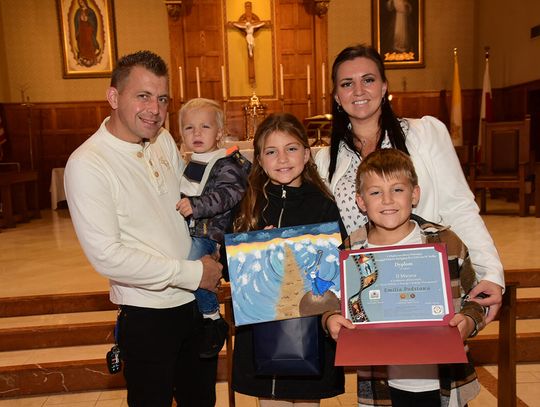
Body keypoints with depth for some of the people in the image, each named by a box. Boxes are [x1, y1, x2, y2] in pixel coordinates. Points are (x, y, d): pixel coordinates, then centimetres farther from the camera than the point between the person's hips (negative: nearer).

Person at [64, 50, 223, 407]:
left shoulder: (164, 141, 2)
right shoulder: (87, 164, -18)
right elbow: (107, 257, -22)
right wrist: (193, 273, -19)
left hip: (195, 300, 6)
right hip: (146, 314, -6)